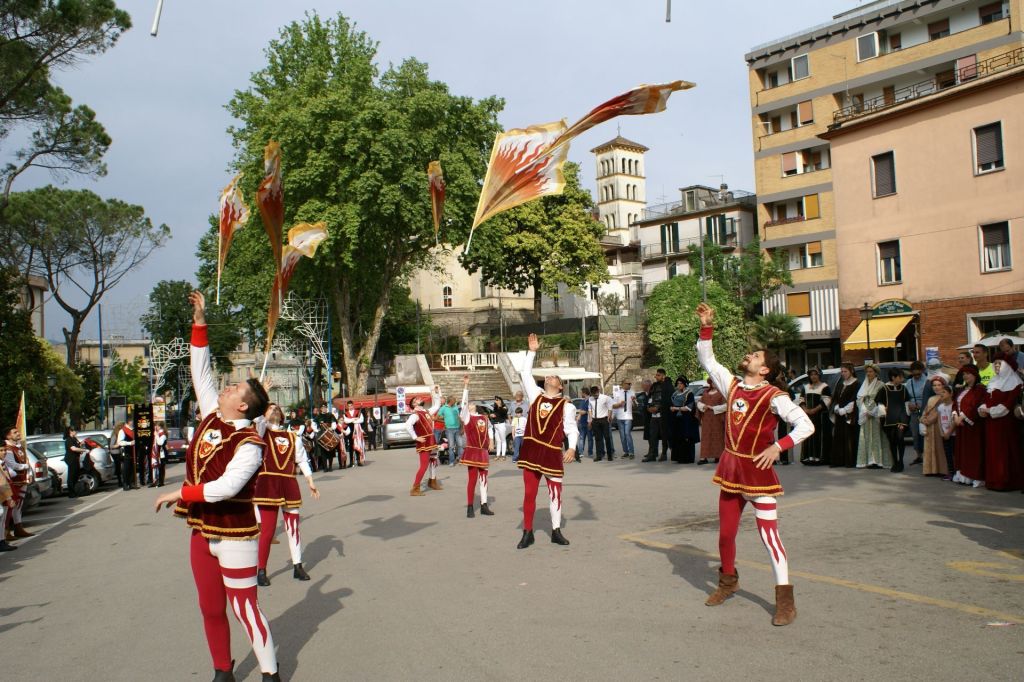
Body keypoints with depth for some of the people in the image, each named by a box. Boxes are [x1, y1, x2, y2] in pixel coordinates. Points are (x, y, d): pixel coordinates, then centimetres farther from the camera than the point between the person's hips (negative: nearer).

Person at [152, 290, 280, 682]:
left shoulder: (249, 444, -18)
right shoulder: (211, 417, 2)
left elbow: (226, 487, -28)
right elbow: (200, 373, 7)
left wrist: (179, 494, -19)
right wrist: (199, 322, 3)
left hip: (235, 536, -7)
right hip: (201, 532, 7)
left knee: (244, 607, -1)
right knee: (211, 608, 14)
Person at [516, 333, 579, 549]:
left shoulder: (566, 405, 2)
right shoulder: (536, 395, 10)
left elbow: (571, 429, -2)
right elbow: (525, 374, 11)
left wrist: (572, 448, -16)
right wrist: (532, 352, 8)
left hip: (552, 452, -2)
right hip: (531, 449, 2)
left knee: (555, 492, 6)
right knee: (529, 493, 5)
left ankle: (556, 531, 19)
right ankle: (527, 533, 14)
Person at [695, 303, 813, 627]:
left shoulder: (773, 397, -12)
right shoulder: (733, 385, 5)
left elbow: (806, 425, -16)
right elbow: (706, 359, 13)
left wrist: (778, 446, -26)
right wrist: (707, 327, 4)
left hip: (757, 470, -6)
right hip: (730, 469, 6)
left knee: (769, 534, -6)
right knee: (725, 533, 16)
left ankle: (785, 599, 3)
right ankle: (728, 581, 37)